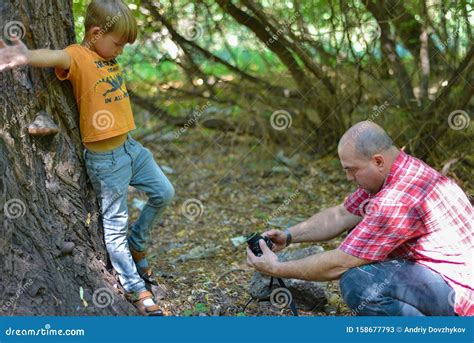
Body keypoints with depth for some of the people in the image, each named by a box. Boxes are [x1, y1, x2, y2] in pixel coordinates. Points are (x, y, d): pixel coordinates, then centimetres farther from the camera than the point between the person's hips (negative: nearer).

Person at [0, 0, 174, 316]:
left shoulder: (108, 57, 8)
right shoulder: (78, 57, -18)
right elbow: (55, 57, -41)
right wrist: (28, 57, -60)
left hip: (130, 146, 9)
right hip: (106, 157, -9)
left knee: (164, 193, 18)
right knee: (116, 224, 3)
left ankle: (137, 245, 39)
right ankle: (136, 289, 16)